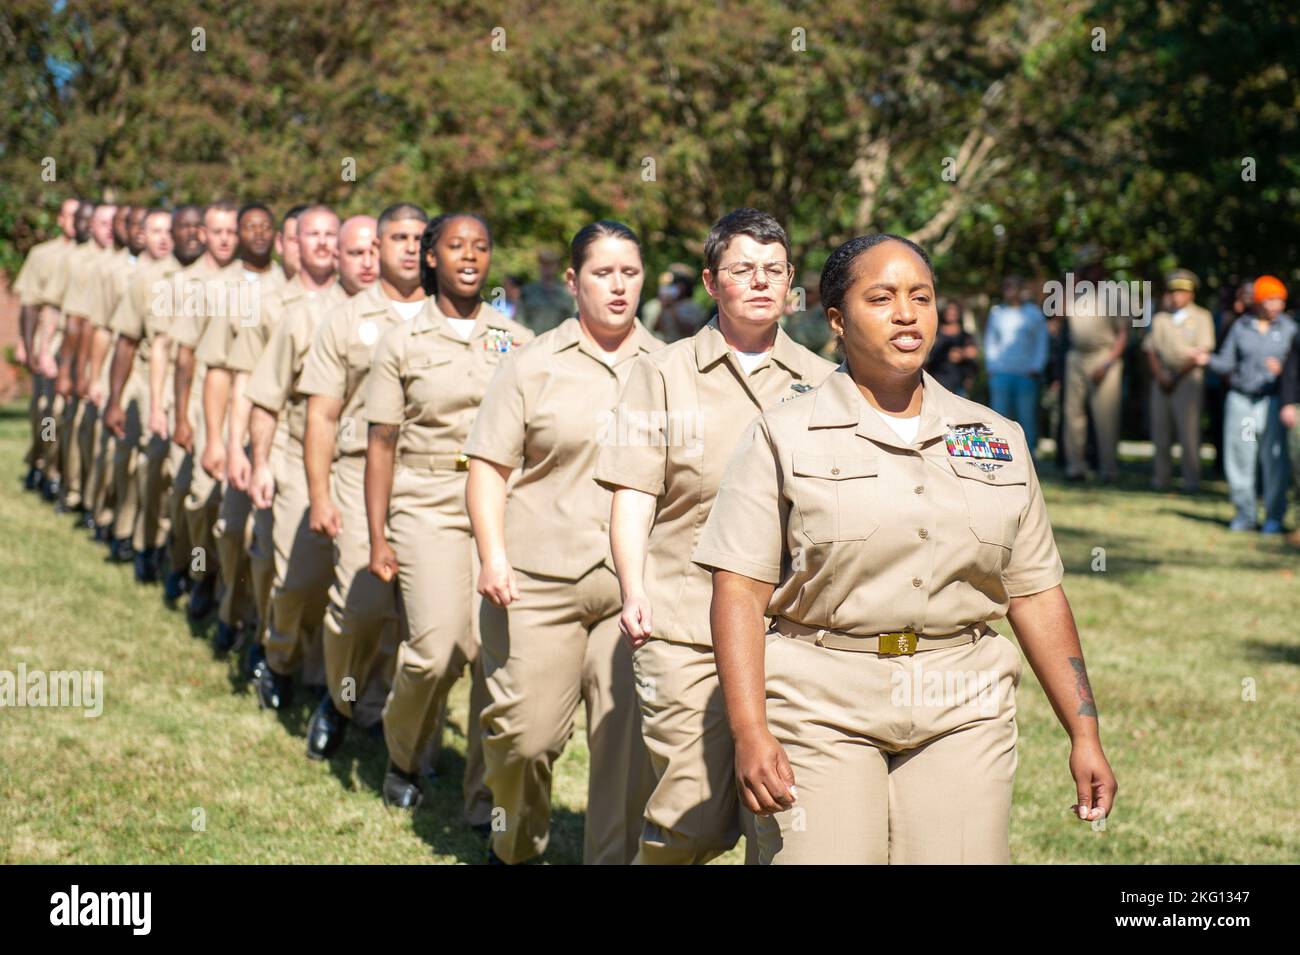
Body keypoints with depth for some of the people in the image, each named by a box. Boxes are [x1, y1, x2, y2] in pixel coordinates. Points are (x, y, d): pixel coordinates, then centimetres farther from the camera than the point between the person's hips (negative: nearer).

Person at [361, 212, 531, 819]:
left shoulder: (517, 340, 10)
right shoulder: (403, 343, 5)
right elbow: (382, 444, 4)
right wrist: (377, 536, -1)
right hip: (428, 504, -2)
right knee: (436, 647, -13)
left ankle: (487, 794, 3)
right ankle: (404, 757, 18)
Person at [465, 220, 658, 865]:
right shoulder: (533, 366, 5)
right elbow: (488, 466, 3)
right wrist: (493, 554, -10)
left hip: (636, 583, 2)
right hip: (541, 576, -1)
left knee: (628, 737, -4)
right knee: (527, 732, -1)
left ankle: (614, 857, 8)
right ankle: (515, 843, 26)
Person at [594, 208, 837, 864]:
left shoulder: (822, 383, 15)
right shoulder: (663, 375, 9)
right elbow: (632, 496, 3)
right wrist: (633, 593, -9)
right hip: (685, 630, -2)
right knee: (692, 815, -7)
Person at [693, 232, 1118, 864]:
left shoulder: (997, 440, 13)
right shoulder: (785, 438, 2)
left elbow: (1036, 595, 15)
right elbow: (740, 591, -5)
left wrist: (1084, 733, 10)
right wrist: (749, 733, -15)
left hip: (963, 716, 3)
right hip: (822, 710, -3)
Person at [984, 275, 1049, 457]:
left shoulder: (1033, 312, 7)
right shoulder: (996, 312, 13)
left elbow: (1042, 343, 6)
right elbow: (990, 341, 16)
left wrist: (1036, 368, -4)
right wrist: (991, 366, 4)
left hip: (1026, 375, -2)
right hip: (1000, 374, 2)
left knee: (1026, 417, -4)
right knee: (999, 416, -3)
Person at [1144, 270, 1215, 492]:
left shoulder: (1201, 317, 4)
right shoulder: (1160, 319, 15)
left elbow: (1201, 351, -4)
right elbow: (1150, 349, 10)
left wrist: (1178, 376, -9)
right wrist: (1159, 376, -6)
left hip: (1188, 377, -4)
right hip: (1162, 378, 4)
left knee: (1188, 428, -9)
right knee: (1160, 428, 2)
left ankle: (1191, 479, -7)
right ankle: (1160, 477, 6)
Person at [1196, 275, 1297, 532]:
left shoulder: (1288, 328, 4)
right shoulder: (1241, 327, 9)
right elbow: (1227, 362, 7)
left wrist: (1281, 368, -20)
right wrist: (1208, 359, -11)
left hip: (1272, 400, -2)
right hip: (1240, 398, 2)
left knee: (1274, 460, -6)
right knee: (1239, 458, 1)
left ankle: (1274, 518, 3)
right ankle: (1244, 515, 12)